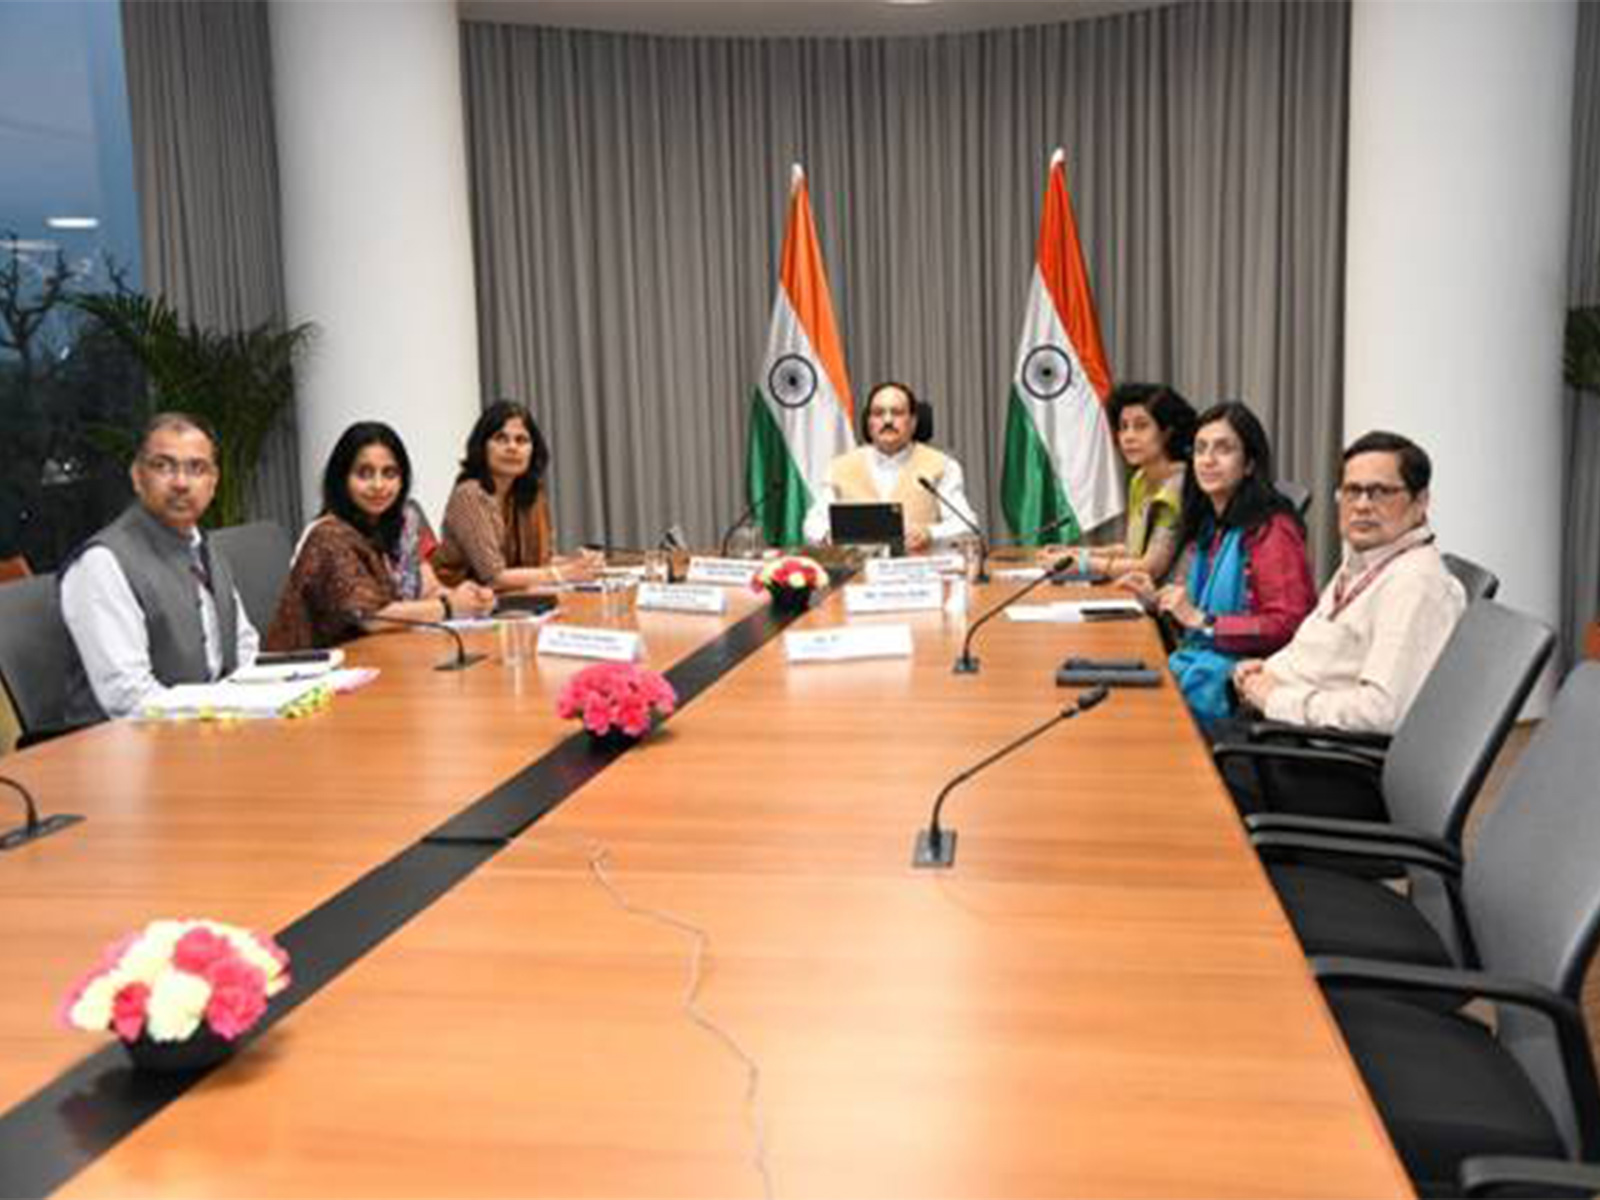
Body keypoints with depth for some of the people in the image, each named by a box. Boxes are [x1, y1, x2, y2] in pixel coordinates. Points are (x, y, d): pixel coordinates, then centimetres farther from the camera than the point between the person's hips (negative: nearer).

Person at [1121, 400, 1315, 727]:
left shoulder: (1272, 530, -11)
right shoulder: (1207, 526, 14)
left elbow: (1288, 624, -18)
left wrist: (1202, 620, -18)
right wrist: (1158, 600, 5)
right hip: (1198, 658, 7)